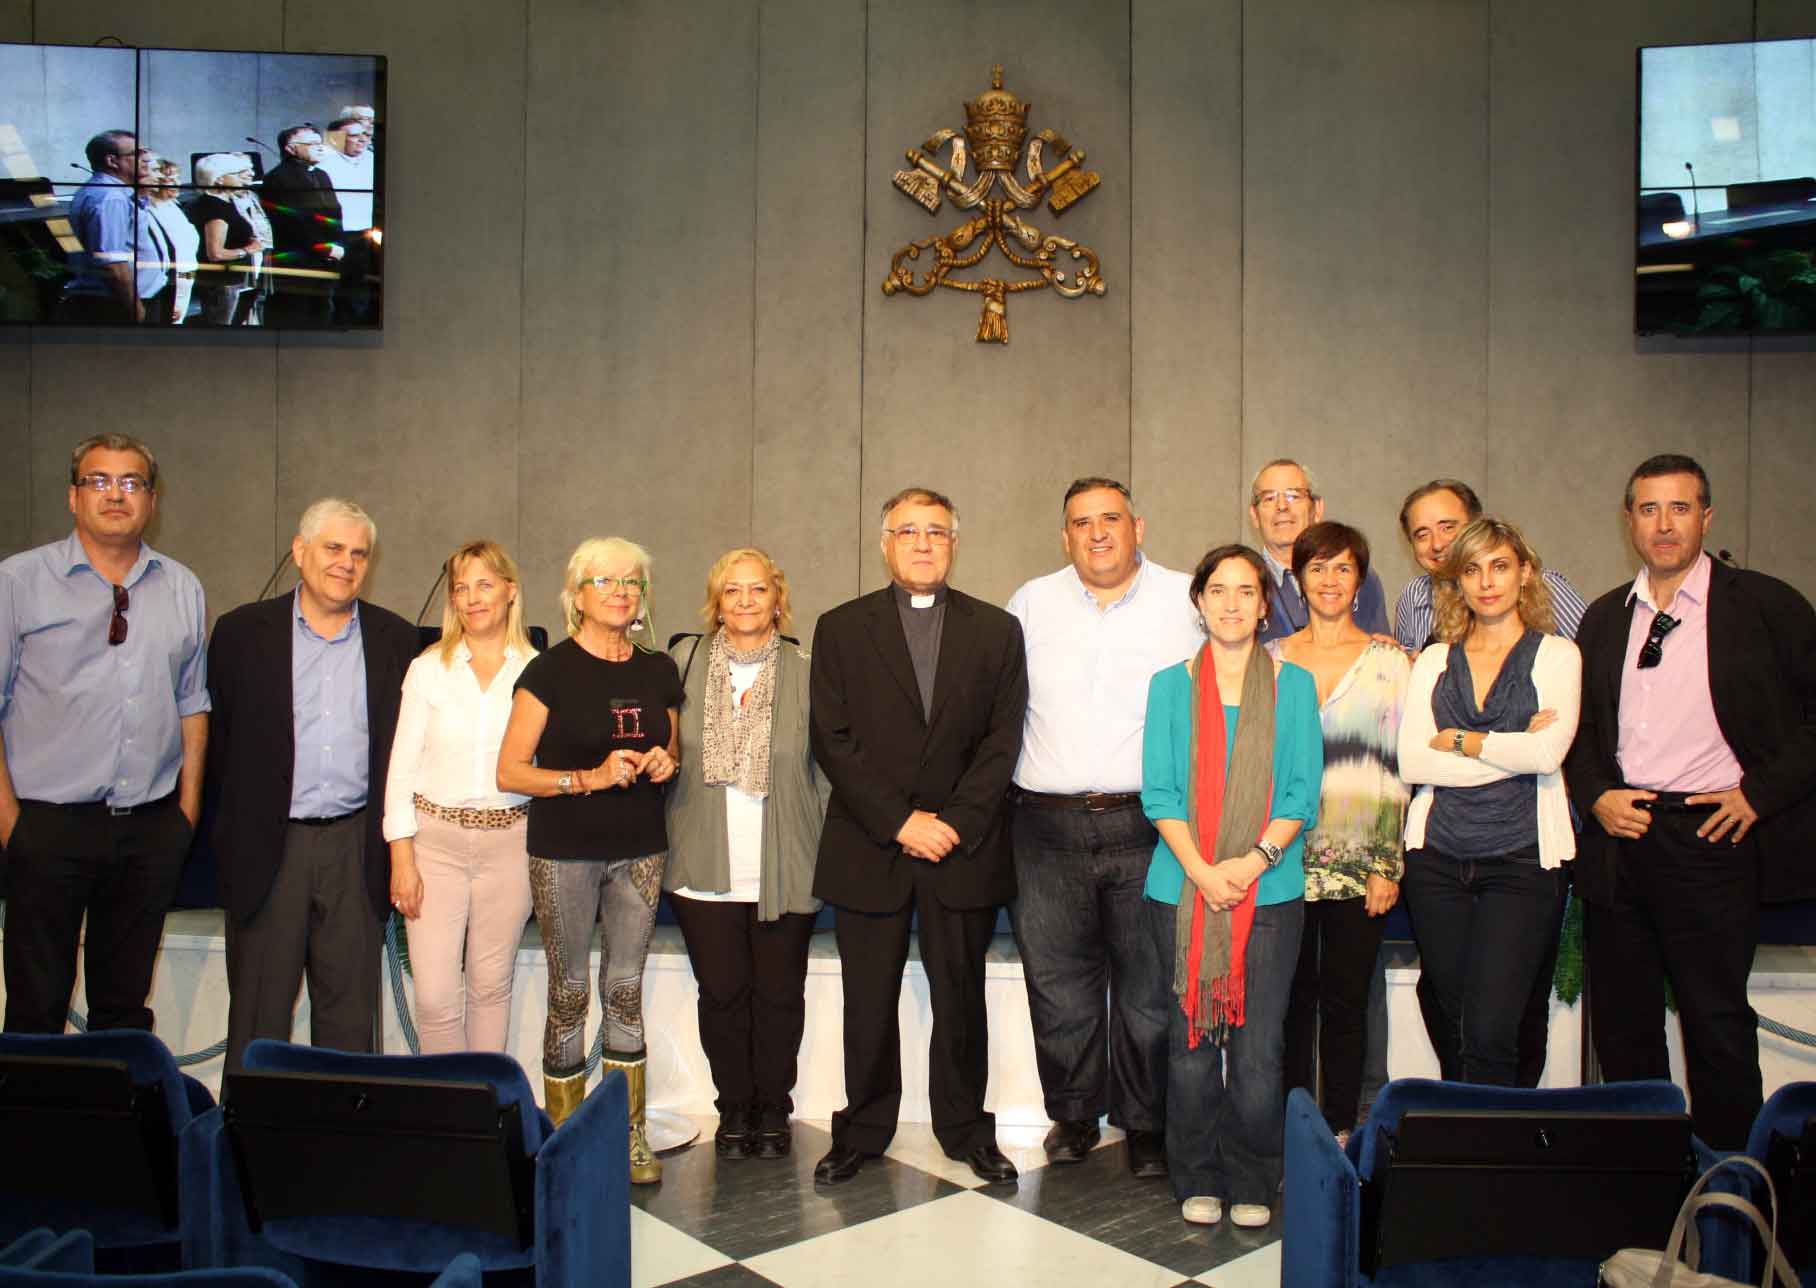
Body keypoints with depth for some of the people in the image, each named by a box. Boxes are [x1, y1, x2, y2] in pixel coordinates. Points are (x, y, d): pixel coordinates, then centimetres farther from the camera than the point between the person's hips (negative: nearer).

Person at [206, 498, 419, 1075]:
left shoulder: (395, 638, 5)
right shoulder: (243, 631, 1)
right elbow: (216, 737, 5)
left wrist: (392, 836, 4)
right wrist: (237, 824, 4)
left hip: (356, 847, 1)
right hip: (268, 846, -1)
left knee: (351, 1013, 9)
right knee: (259, 1011, 7)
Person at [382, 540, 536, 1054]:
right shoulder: (428, 669, 2)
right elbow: (402, 767, 2)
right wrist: (402, 858, -3)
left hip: (509, 840, 0)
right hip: (436, 838, 0)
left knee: (491, 986, 10)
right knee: (435, 996, -2)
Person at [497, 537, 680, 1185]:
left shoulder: (659, 671, 7)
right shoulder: (550, 671, -6)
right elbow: (509, 772, -8)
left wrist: (665, 763, -3)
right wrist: (591, 777, -18)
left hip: (639, 851, 4)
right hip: (565, 853, -3)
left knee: (625, 990, 9)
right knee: (569, 993, 5)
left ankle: (630, 1137, 19)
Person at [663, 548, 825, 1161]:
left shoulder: (804, 672, -1)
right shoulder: (685, 660, 3)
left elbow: (826, 769, 3)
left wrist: (832, 854, 0)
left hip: (784, 871, -1)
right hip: (705, 871, 1)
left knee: (779, 994, 8)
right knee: (721, 993, 8)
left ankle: (772, 1108, 27)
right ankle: (734, 1109, 27)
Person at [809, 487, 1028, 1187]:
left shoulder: (996, 630, 7)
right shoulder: (841, 629, 4)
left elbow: (1002, 741, 1)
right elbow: (833, 741, -3)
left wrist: (957, 823, -10)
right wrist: (899, 823, -11)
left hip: (963, 846, 1)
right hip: (868, 848, 0)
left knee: (961, 997, 10)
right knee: (868, 1003, 7)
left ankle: (967, 1130, 26)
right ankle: (862, 1131, 24)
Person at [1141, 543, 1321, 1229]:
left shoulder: (1293, 683, 7)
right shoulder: (1171, 685, 7)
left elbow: (1303, 791, 2)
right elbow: (1159, 792, 2)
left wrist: (1256, 859, -12)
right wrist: (1201, 870, -12)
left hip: (1270, 889, 0)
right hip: (1182, 887, 1)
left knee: (1258, 1046, 0)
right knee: (1190, 1040, 5)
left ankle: (1253, 1184, 18)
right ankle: (1199, 1180, 21)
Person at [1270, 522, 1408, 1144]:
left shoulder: (1389, 661, 3)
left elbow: (1398, 769, 2)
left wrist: (1387, 865, -3)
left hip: (1359, 864, -1)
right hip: (1285, 859, 1)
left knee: (1346, 1000, 5)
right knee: (1290, 996, 6)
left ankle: (1339, 1131, 18)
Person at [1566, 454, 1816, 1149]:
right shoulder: (1604, 617, 12)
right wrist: (1595, 796, 1)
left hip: (1712, 837, -4)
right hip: (1618, 837, 4)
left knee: (1716, 1024, 1)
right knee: (1622, 1025, 11)